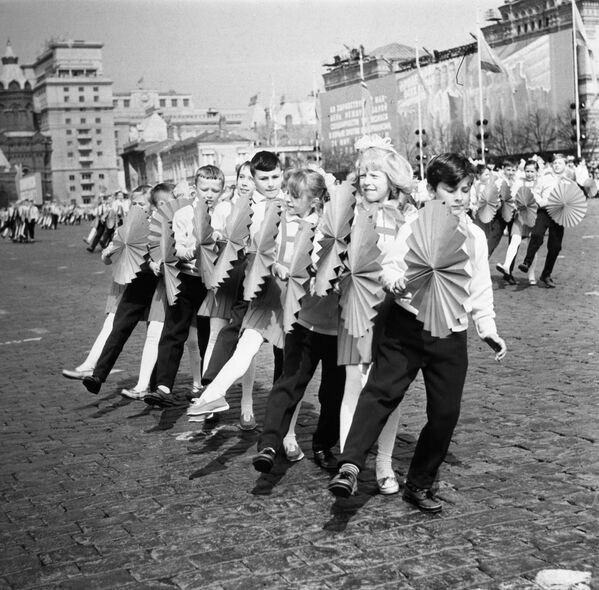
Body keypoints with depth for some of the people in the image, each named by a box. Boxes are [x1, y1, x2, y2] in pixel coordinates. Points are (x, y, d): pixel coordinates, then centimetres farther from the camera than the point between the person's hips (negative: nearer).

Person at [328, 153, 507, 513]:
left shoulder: (475, 237, 12)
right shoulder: (415, 226, 1)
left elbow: (480, 290, 18)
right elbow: (391, 263, -7)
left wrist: (488, 329, 12)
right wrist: (396, 281, -28)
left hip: (451, 335, 3)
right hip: (408, 325, -3)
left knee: (445, 412, 4)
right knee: (381, 391, -16)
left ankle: (420, 485, 19)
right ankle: (350, 467, -22)